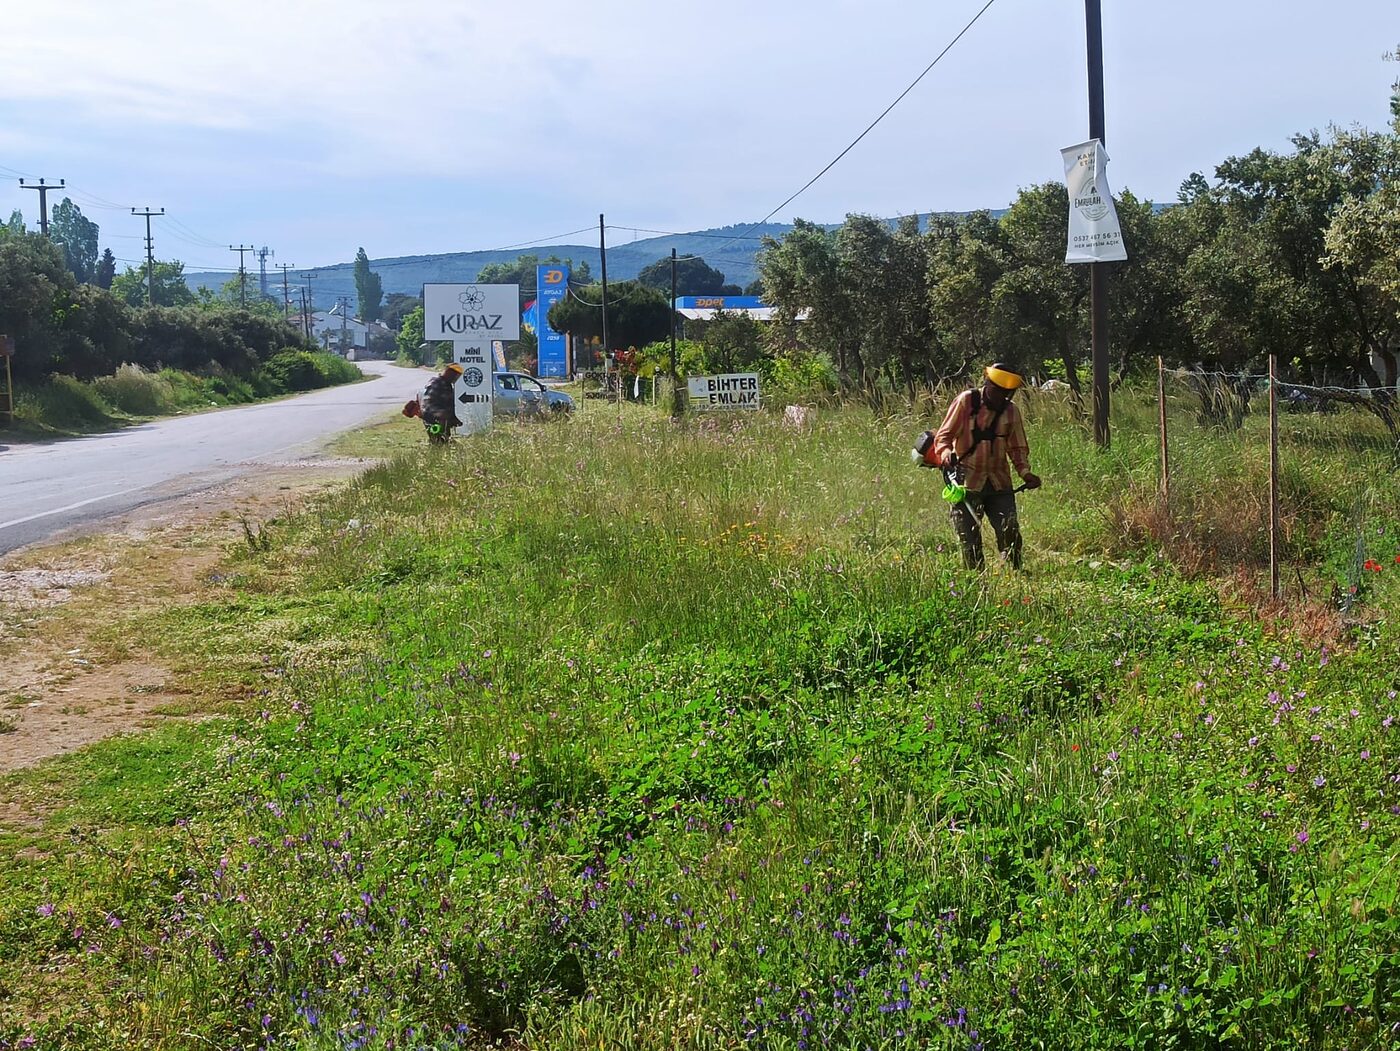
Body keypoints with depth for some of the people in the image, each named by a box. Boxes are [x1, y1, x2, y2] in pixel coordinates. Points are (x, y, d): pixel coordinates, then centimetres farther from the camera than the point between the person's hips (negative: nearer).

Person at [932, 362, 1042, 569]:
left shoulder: (1011, 411, 6)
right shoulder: (966, 401, -4)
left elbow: (1018, 448, 13)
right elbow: (943, 436, -4)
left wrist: (1025, 472, -4)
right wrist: (946, 454, -25)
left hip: (999, 482, 3)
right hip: (967, 481, -3)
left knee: (1010, 531, -7)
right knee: (969, 538, -1)